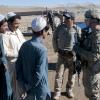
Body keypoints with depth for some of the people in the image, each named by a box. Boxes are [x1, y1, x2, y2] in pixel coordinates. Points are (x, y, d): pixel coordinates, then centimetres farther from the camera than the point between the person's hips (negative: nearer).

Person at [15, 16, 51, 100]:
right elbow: (39, 73, -25)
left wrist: (23, 86, 3)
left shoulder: (24, 45, -3)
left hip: (27, 86, 6)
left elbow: (18, 66, 0)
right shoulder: (41, 49, -23)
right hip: (40, 89, -6)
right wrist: (28, 89, -13)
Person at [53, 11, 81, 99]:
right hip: (61, 55, 1)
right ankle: (57, 92, 14)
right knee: (59, 74, 1)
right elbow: (55, 38, 10)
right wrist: (56, 49, 4)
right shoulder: (60, 27, -3)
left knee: (72, 73, 14)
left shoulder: (77, 29, -10)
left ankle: (69, 90, 34)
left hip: (73, 55, -1)